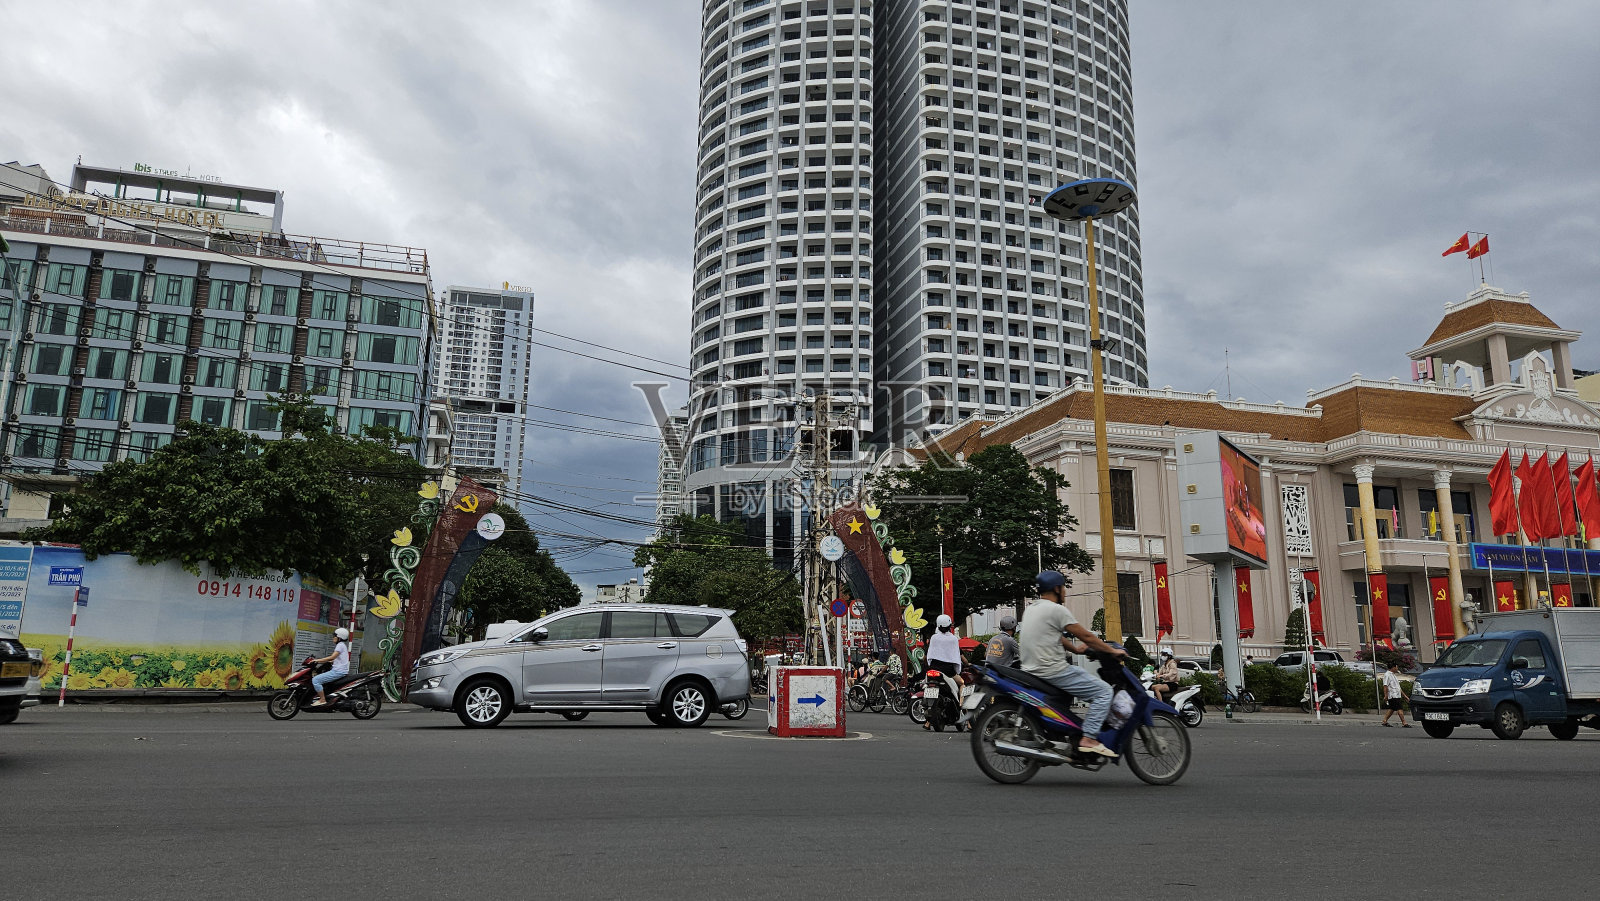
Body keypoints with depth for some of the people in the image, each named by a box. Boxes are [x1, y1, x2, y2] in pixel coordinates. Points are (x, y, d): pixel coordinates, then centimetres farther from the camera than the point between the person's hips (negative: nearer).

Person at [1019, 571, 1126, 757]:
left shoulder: (1032, 609, 16)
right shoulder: (1057, 610, -12)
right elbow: (1086, 636, -8)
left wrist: (1076, 649, 33)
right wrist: (1113, 651, 3)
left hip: (1031, 670, 10)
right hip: (1053, 671, -10)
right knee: (1103, 691, -4)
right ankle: (1088, 739, -13)